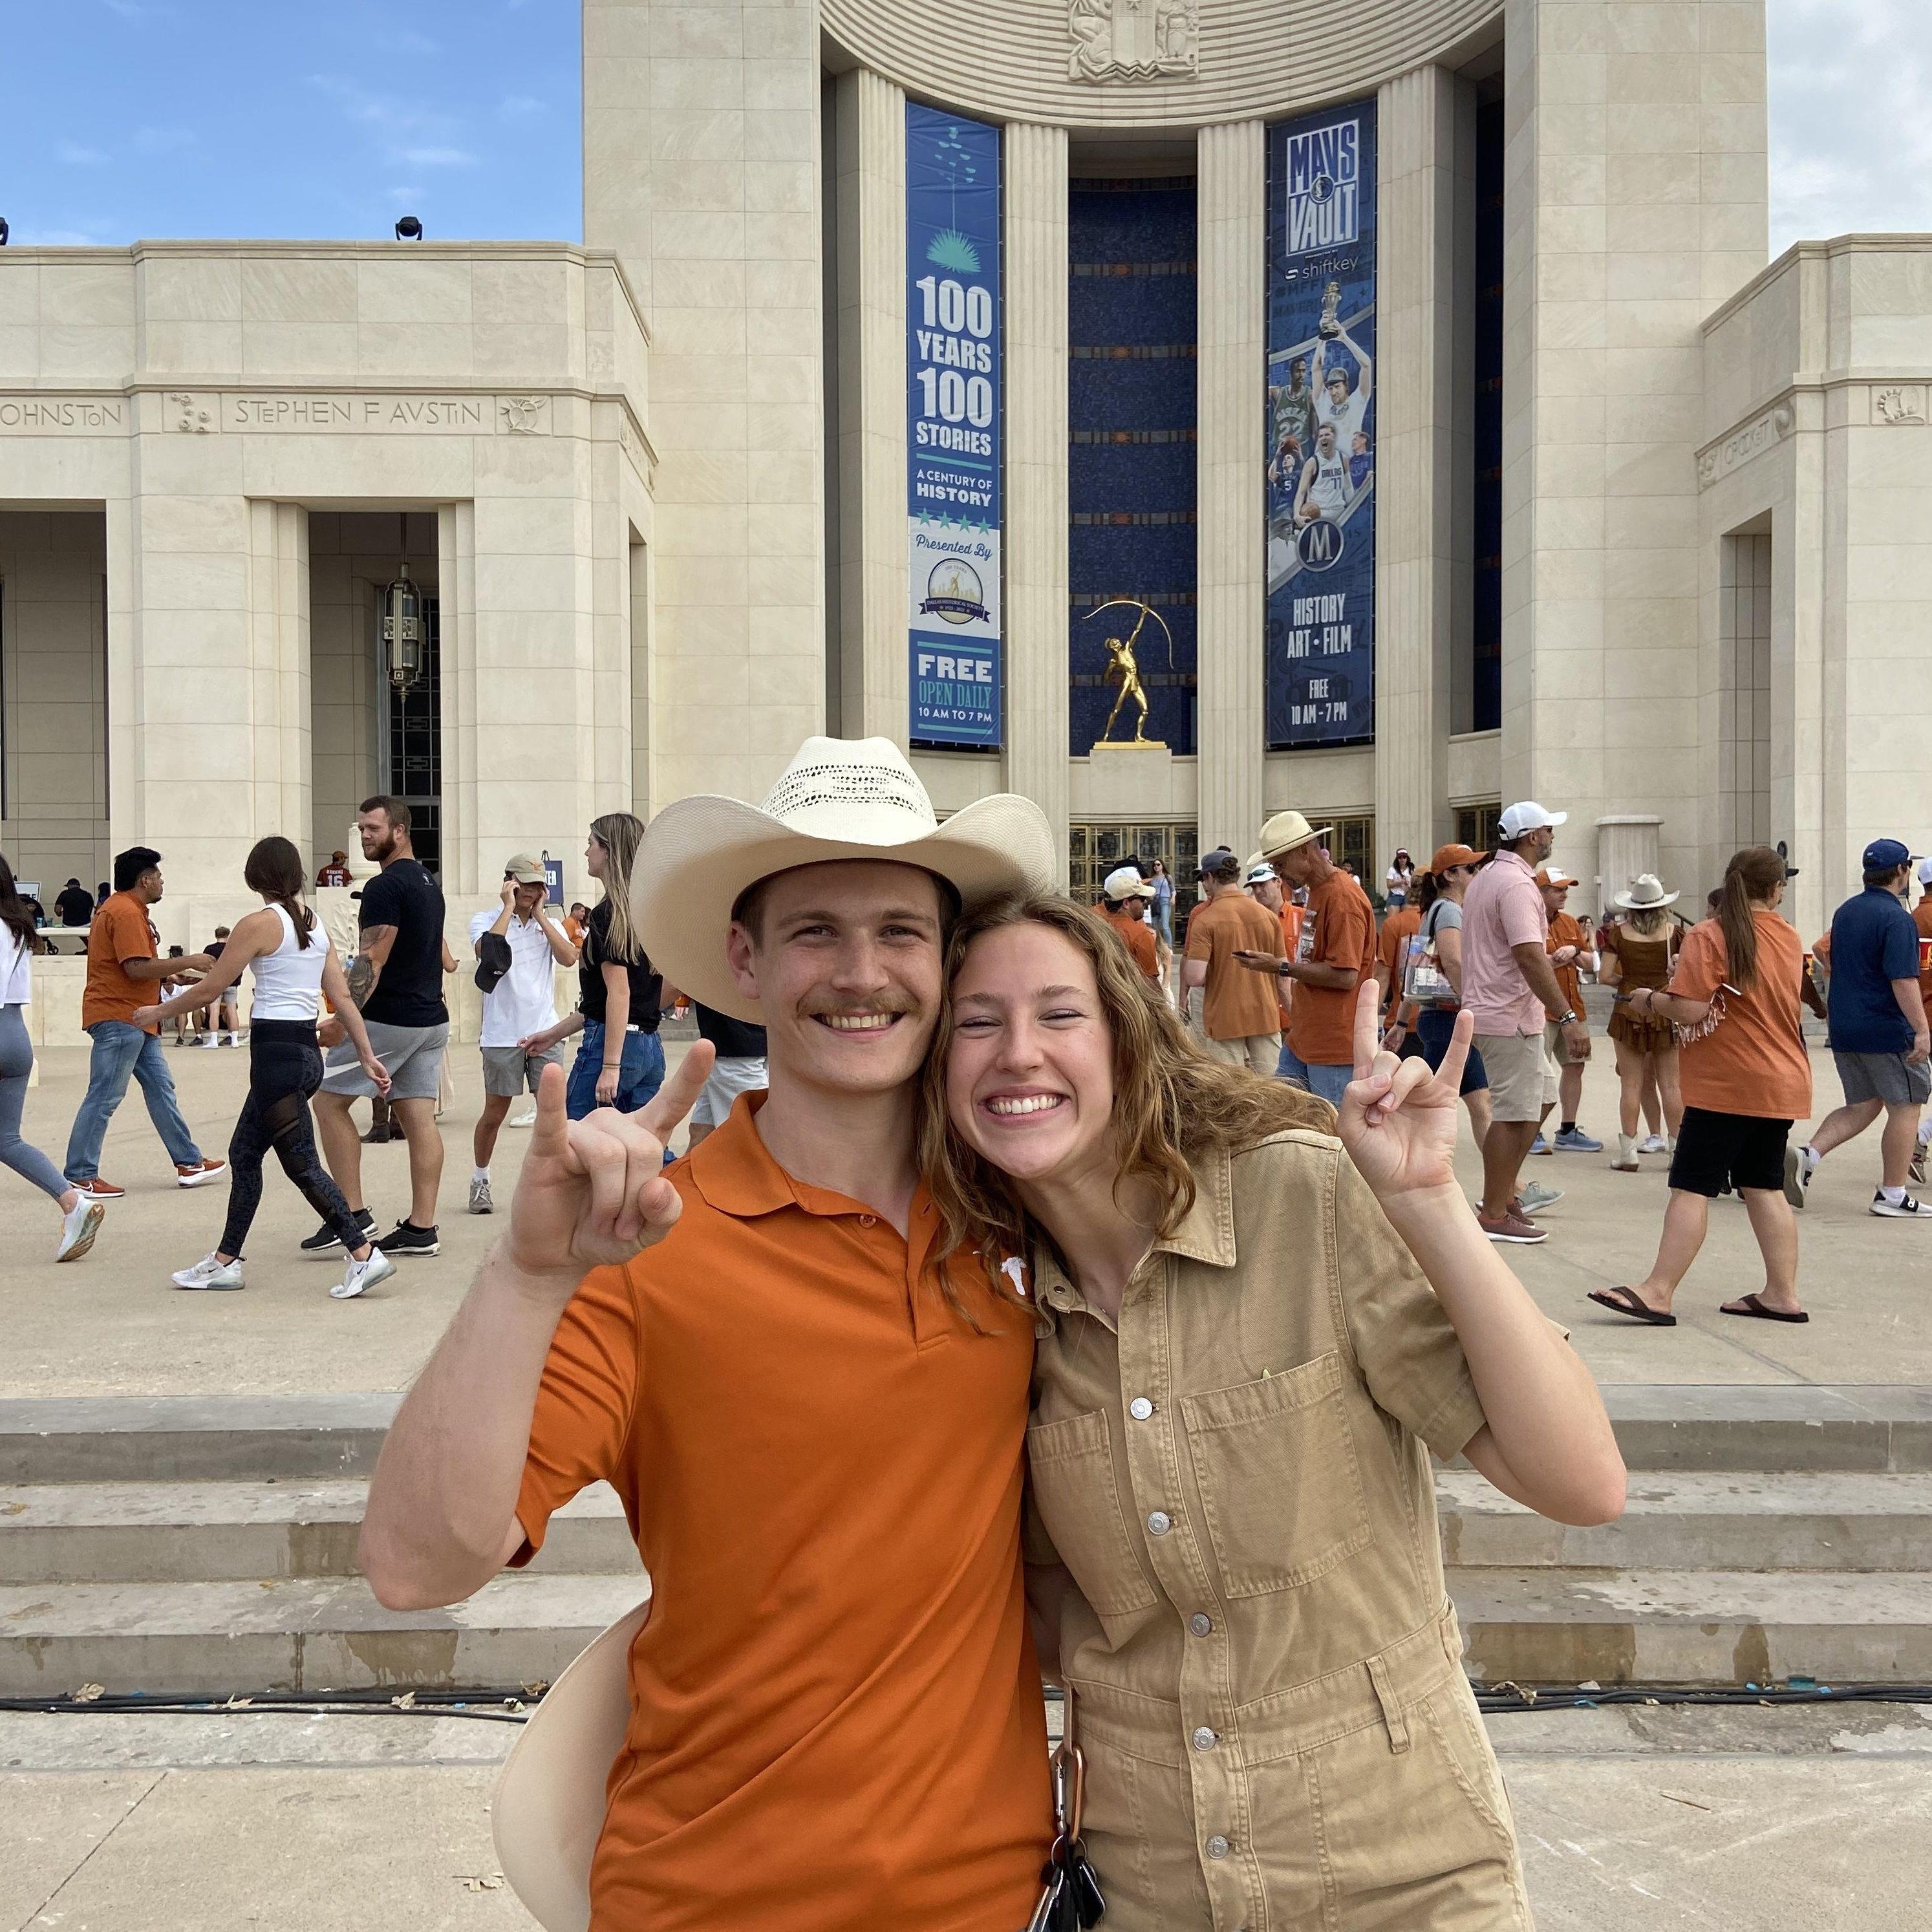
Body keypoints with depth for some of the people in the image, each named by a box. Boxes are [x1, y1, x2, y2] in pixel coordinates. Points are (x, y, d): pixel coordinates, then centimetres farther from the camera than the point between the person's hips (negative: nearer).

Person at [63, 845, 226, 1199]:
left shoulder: (126, 908, 18)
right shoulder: (126, 912, -16)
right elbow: (137, 968, -24)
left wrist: (174, 971, 15)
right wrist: (188, 962, -17)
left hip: (134, 1020, 11)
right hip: (118, 1018, -11)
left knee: (160, 1087, 12)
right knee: (104, 1097, -6)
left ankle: (188, 1164, 17)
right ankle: (80, 1177, 1)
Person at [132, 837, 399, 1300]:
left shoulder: (259, 924, -10)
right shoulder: (316, 925, 11)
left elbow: (208, 991, -5)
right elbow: (343, 997, 9)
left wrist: (156, 1012, 11)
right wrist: (367, 1056, 10)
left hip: (276, 1053, -8)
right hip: (306, 1050, 8)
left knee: (301, 1164, -5)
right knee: (244, 1153, 17)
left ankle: (365, 1254, -8)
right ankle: (225, 1261, 24)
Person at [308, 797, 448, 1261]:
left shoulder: (385, 887, -14)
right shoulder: (429, 883, 15)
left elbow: (370, 963, -20)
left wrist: (342, 1020, -21)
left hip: (387, 1021, -9)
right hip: (431, 1018, 9)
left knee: (329, 1101, 3)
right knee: (418, 1116, 6)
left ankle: (353, 1215, 2)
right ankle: (422, 1229, 6)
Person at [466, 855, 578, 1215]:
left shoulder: (551, 925, 12)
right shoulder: (485, 920, 1)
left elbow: (569, 958, -7)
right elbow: (487, 950, -21)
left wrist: (540, 915, -5)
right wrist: (509, 907, -13)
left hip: (545, 1033, 3)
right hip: (502, 1035, -3)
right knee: (494, 1113, 6)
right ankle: (480, 1182, 24)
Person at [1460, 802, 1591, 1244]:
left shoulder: (1486, 877, 15)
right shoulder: (1517, 884, -18)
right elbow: (1530, 958, -27)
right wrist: (1568, 1018, -29)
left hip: (1487, 1007, 11)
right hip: (1510, 1017, -11)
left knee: (1541, 1096, 18)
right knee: (1514, 1115, -4)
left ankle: (1503, 1192, 22)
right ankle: (1494, 1216, 3)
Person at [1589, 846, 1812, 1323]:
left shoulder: (1710, 936, -12)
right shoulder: (1790, 938, 9)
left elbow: (1689, 1009, -19)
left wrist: (1649, 999, -1)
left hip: (1726, 1084, -7)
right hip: (1783, 1082, 7)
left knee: (1692, 1187, -8)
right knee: (1765, 1186, 12)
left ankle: (1658, 1293, -9)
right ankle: (1782, 1295, 14)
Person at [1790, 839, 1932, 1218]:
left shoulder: (1844, 912, 11)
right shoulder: (1897, 919, -15)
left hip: (1844, 1030, 8)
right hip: (1887, 1031, -8)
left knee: (1862, 1106, 15)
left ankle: (1809, 1153, -5)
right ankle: (1892, 1196, 8)